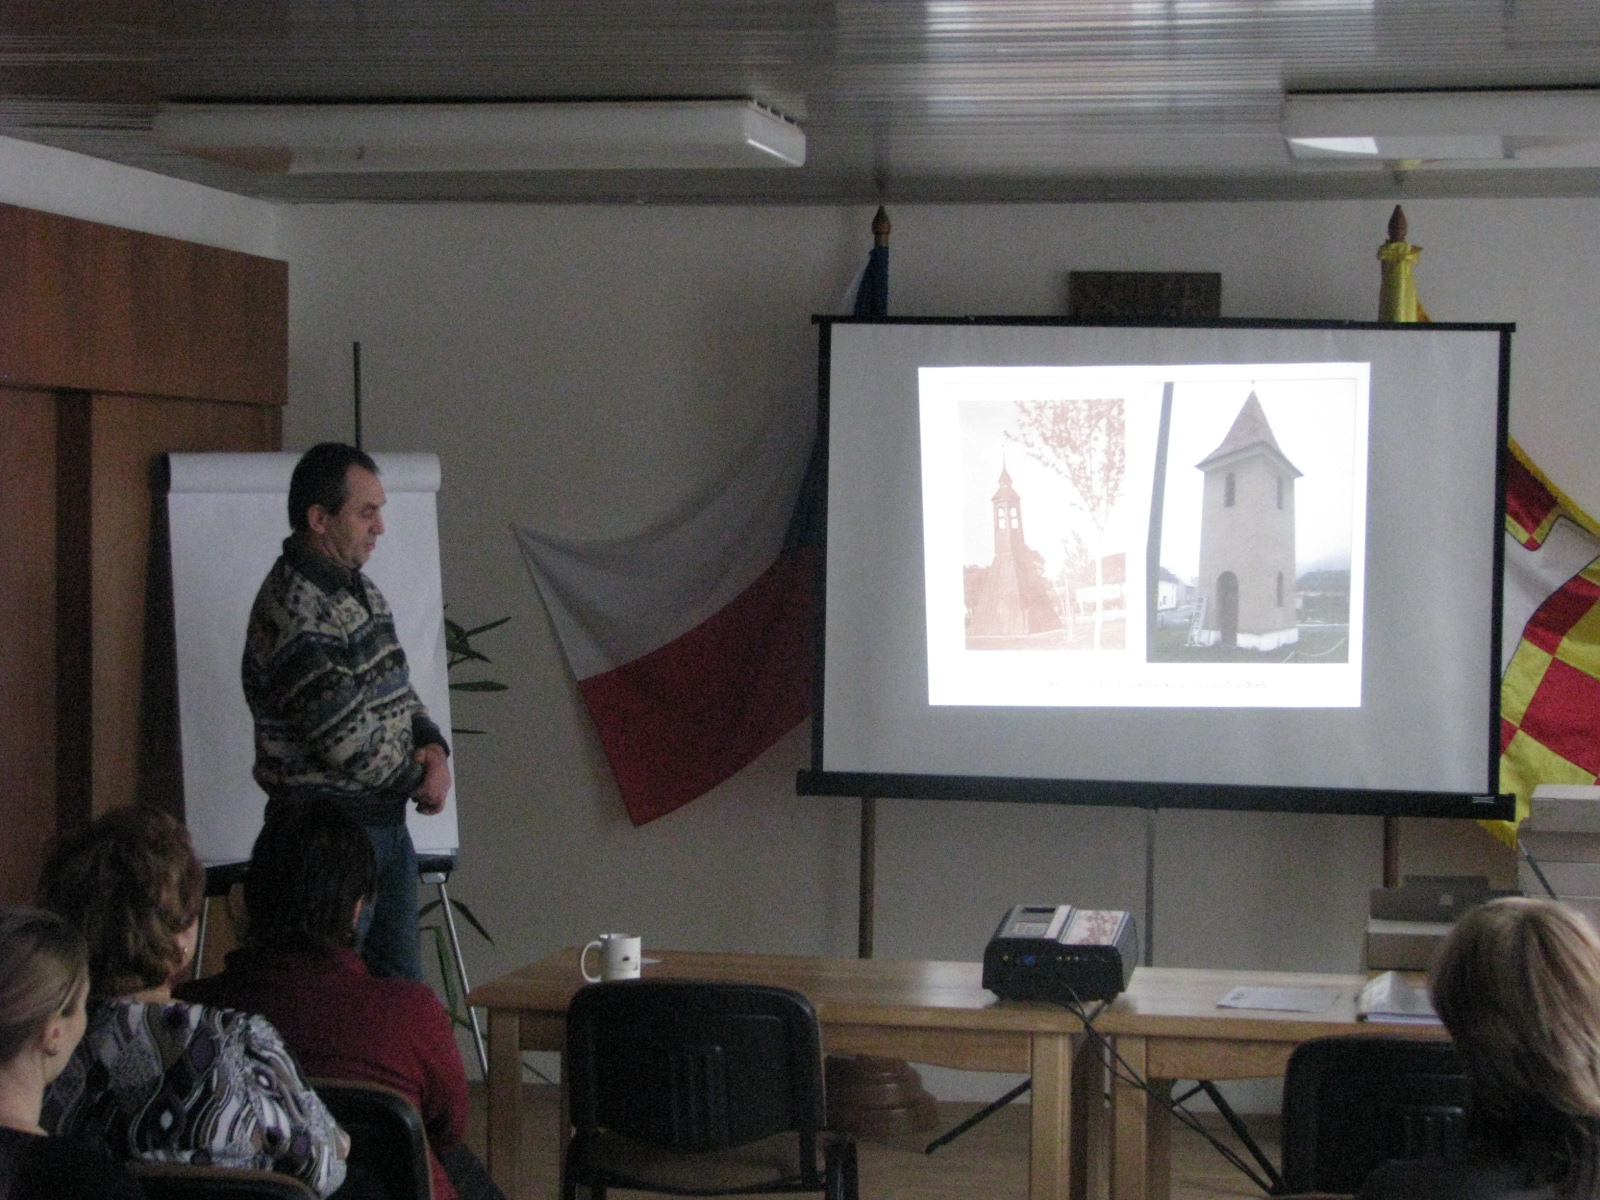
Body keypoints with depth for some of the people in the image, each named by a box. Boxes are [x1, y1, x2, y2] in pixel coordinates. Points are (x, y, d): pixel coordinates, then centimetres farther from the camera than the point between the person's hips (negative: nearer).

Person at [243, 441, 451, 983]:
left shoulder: (361, 589, 12)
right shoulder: (294, 611, -20)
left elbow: (397, 690, 20)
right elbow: (345, 740, -24)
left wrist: (432, 745, 0)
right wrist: (418, 777, -8)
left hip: (387, 820, 10)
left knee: (401, 986, 13)